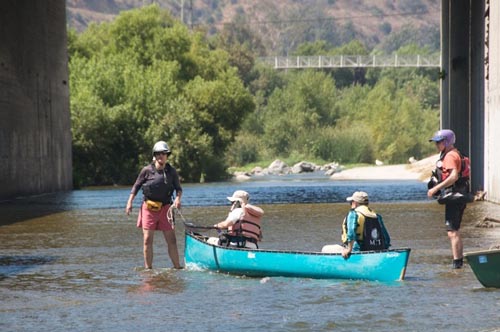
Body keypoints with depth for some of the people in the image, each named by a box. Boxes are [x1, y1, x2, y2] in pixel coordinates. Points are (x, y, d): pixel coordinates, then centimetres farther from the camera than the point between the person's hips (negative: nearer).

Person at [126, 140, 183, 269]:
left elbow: (178, 188, 9)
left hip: (165, 208, 1)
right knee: (148, 240, -1)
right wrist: (129, 202, -1)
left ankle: (177, 267, 5)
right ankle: (148, 268, 6)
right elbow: (136, 186, 5)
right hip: (149, 207, -1)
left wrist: (178, 198, -12)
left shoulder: (171, 171, 3)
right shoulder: (147, 170, -3)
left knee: (171, 239, 0)